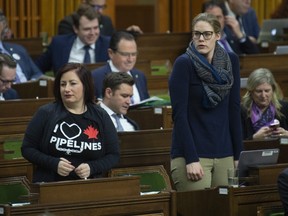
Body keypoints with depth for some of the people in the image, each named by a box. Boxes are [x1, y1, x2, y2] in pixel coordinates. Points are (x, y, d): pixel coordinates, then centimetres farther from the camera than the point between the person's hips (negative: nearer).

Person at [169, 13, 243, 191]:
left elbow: (234, 109, 9)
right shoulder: (184, 64, -8)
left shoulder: (231, 61, 6)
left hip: (224, 153, 5)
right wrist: (191, 159, -18)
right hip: (192, 152, -5)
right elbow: (179, 114, -12)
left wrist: (239, 154, 5)